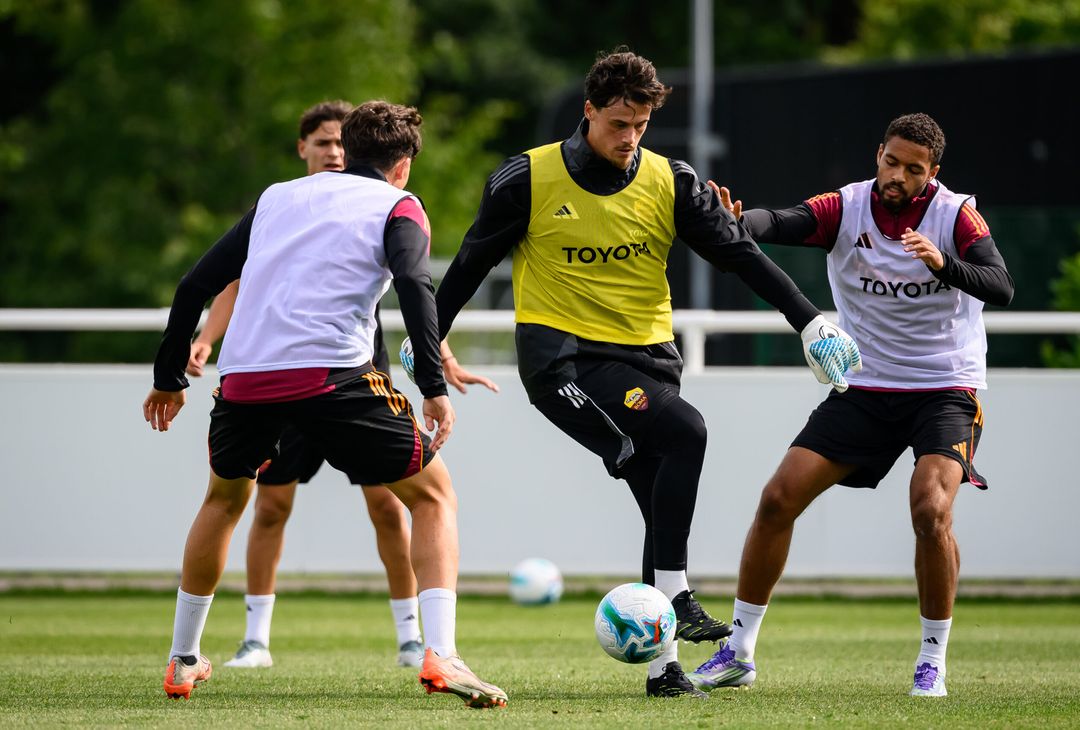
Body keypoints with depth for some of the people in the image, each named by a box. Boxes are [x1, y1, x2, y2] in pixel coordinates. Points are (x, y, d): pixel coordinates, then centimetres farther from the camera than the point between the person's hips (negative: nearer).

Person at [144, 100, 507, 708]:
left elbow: (197, 284, 23)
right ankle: (441, 656, -8)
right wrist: (436, 387, -14)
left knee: (225, 496, 32)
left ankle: (183, 662, 36)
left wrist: (169, 377, 32)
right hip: (332, 374, -4)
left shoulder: (277, 197, 25)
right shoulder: (397, 206, 12)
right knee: (434, 494, 11)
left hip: (244, 378, 4)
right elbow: (414, 284, -9)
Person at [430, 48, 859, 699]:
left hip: (646, 357, 5)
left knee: (666, 500, -3)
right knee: (685, 432, -28)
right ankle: (675, 596, -26)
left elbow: (739, 253, 7)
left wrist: (810, 321, 0)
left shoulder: (669, 184, 4)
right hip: (561, 356, -5)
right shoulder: (530, 180, -3)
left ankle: (663, 664, 4)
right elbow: (473, 261, 8)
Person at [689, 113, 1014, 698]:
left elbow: (1001, 288, -23)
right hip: (864, 388, 3)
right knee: (779, 499, -6)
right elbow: (784, 223, -25)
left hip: (945, 391, -3)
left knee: (931, 512, -24)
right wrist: (736, 222, -48)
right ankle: (738, 653, 6)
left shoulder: (955, 214, -10)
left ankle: (932, 663, -7)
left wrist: (944, 263, -41)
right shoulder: (847, 208, -6)